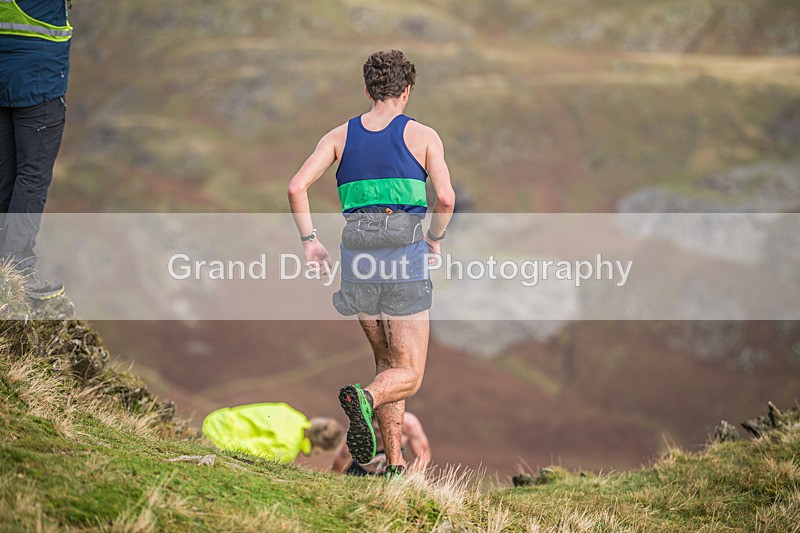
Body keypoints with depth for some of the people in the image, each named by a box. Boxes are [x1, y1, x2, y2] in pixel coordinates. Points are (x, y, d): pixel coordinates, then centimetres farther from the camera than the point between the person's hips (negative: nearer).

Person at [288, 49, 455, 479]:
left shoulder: (340, 136, 11)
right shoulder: (423, 136, 3)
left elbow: (296, 187, -2)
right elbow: (445, 198, -9)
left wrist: (309, 241, 6)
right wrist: (435, 239, 9)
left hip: (357, 255, 3)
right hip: (406, 254, -3)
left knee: (386, 361, 19)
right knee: (407, 375, 2)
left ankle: (395, 462, 12)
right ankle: (365, 397, -31)